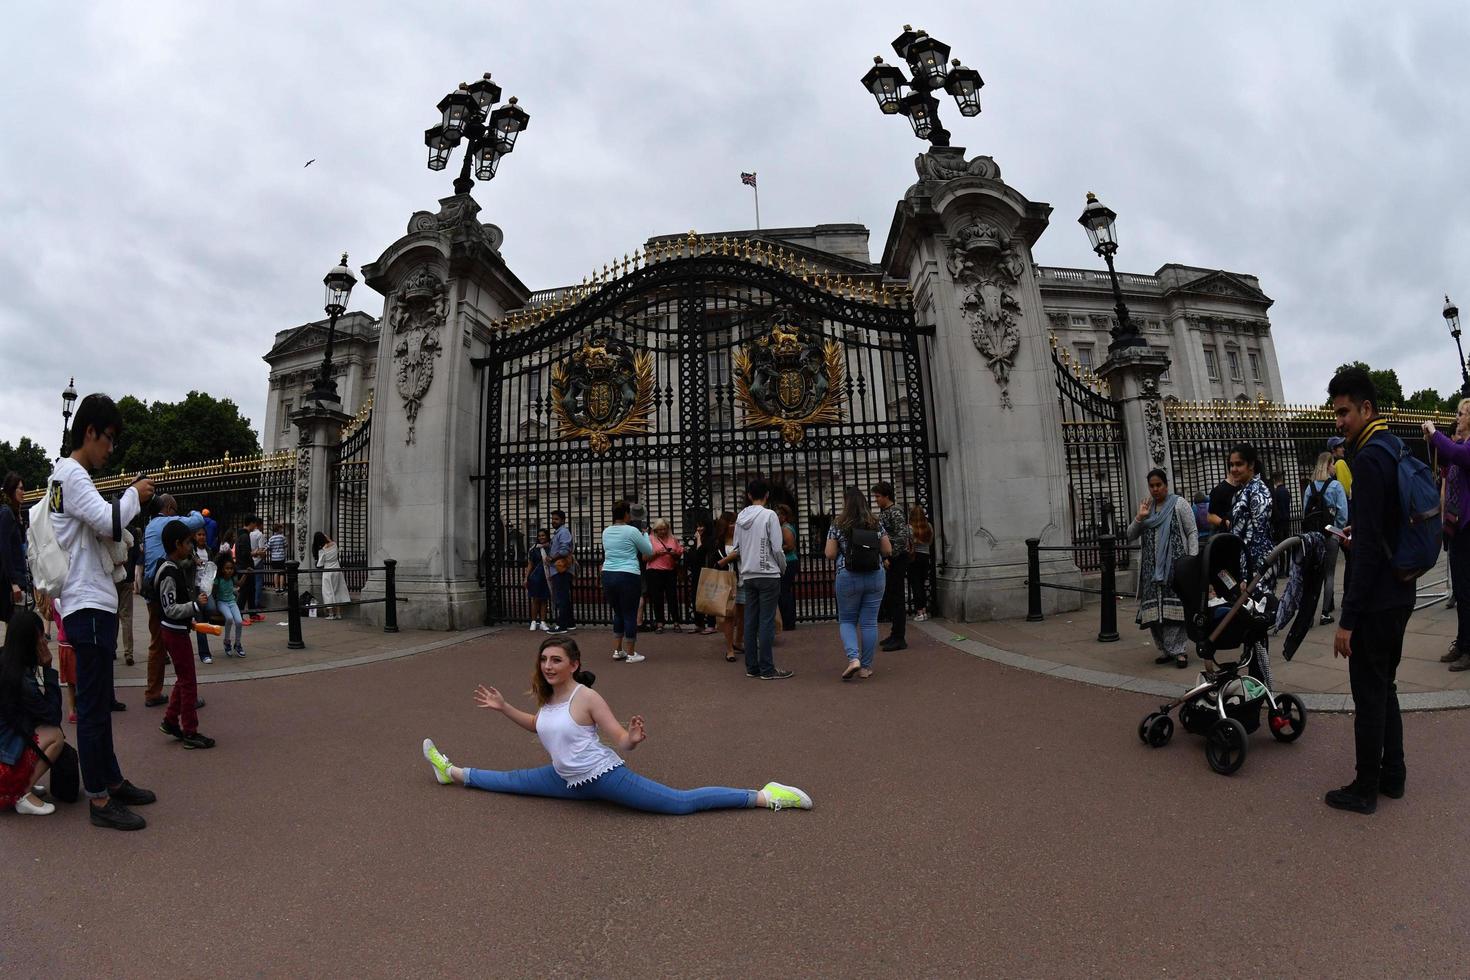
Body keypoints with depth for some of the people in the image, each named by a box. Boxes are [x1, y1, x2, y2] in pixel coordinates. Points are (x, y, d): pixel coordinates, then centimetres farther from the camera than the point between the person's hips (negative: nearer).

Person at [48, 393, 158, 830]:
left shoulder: (65, 475, 19)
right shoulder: (72, 473, -12)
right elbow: (107, 521, -24)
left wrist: (131, 502, 7)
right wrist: (134, 495, -9)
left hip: (94, 603, 10)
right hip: (88, 605, -10)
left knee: (99, 701, 16)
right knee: (93, 705, -4)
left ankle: (112, 780, 25)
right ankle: (99, 800, 3)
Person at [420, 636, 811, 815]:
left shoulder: (587, 697, -18)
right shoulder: (548, 698, 5)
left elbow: (620, 743, -15)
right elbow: (539, 726, 28)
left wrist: (634, 738, -38)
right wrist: (503, 707, 21)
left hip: (605, 775, -8)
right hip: (571, 781, 8)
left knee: (681, 803, -12)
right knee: (511, 781, 18)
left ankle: (765, 796, -11)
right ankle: (454, 773, 44)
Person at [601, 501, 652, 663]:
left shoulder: (606, 532, 9)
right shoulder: (632, 531, -8)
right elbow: (649, 551, 2)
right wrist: (644, 534, 17)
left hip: (608, 576, 6)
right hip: (628, 577, -6)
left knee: (618, 614, 18)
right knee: (630, 615, 2)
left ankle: (617, 650, 21)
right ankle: (630, 654, 8)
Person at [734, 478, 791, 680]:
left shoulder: (740, 517, 7)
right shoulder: (769, 515, -10)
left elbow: (736, 549, 11)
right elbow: (777, 548, -11)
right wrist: (783, 567, 5)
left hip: (748, 575, 6)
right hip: (768, 574, -6)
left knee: (751, 621, 9)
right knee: (767, 622, -3)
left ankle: (751, 667, 14)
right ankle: (767, 669, 0)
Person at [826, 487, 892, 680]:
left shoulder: (837, 525, -6)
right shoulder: (876, 524, 1)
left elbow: (830, 554, -7)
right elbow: (888, 551, 4)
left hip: (848, 577, -2)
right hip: (876, 576, 2)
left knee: (847, 620, 12)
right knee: (869, 622, 8)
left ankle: (853, 659, -7)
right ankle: (866, 667, 14)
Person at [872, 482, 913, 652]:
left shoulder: (895, 512, -14)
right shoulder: (884, 512, 15)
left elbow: (902, 537, -23)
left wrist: (890, 558, -22)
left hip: (897, 560, -10)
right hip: (889, 561, 10)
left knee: (896, 599, -6)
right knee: (889, 598, 15)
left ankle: (899, 639, -1)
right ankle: (895, 634, 24)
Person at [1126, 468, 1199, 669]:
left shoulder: (1179, 504, 2)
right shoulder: (1146, 507, 15)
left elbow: (1192, 533, -1)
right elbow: (1131, 536, 12)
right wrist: (1139, 517, -4)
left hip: (1174, 564, -4)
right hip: (1152, 567, 5)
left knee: (1174, 605, -8)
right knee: (1154, 608, 3)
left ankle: (1177, 650, -2)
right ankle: (1165, 649, 13)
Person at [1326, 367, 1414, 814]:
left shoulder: (1368, 459, -20)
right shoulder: (1396, 450, 10)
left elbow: (1369, 547, -23)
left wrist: (1347, 619, -21)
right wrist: (1355, 538, 15)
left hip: (1375, 600, -9)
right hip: (1400, 596, 10)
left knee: (1369, 695, 2)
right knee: (1384, 688, 20)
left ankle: (1365, 789, 14)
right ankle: (1392, 775, 30)